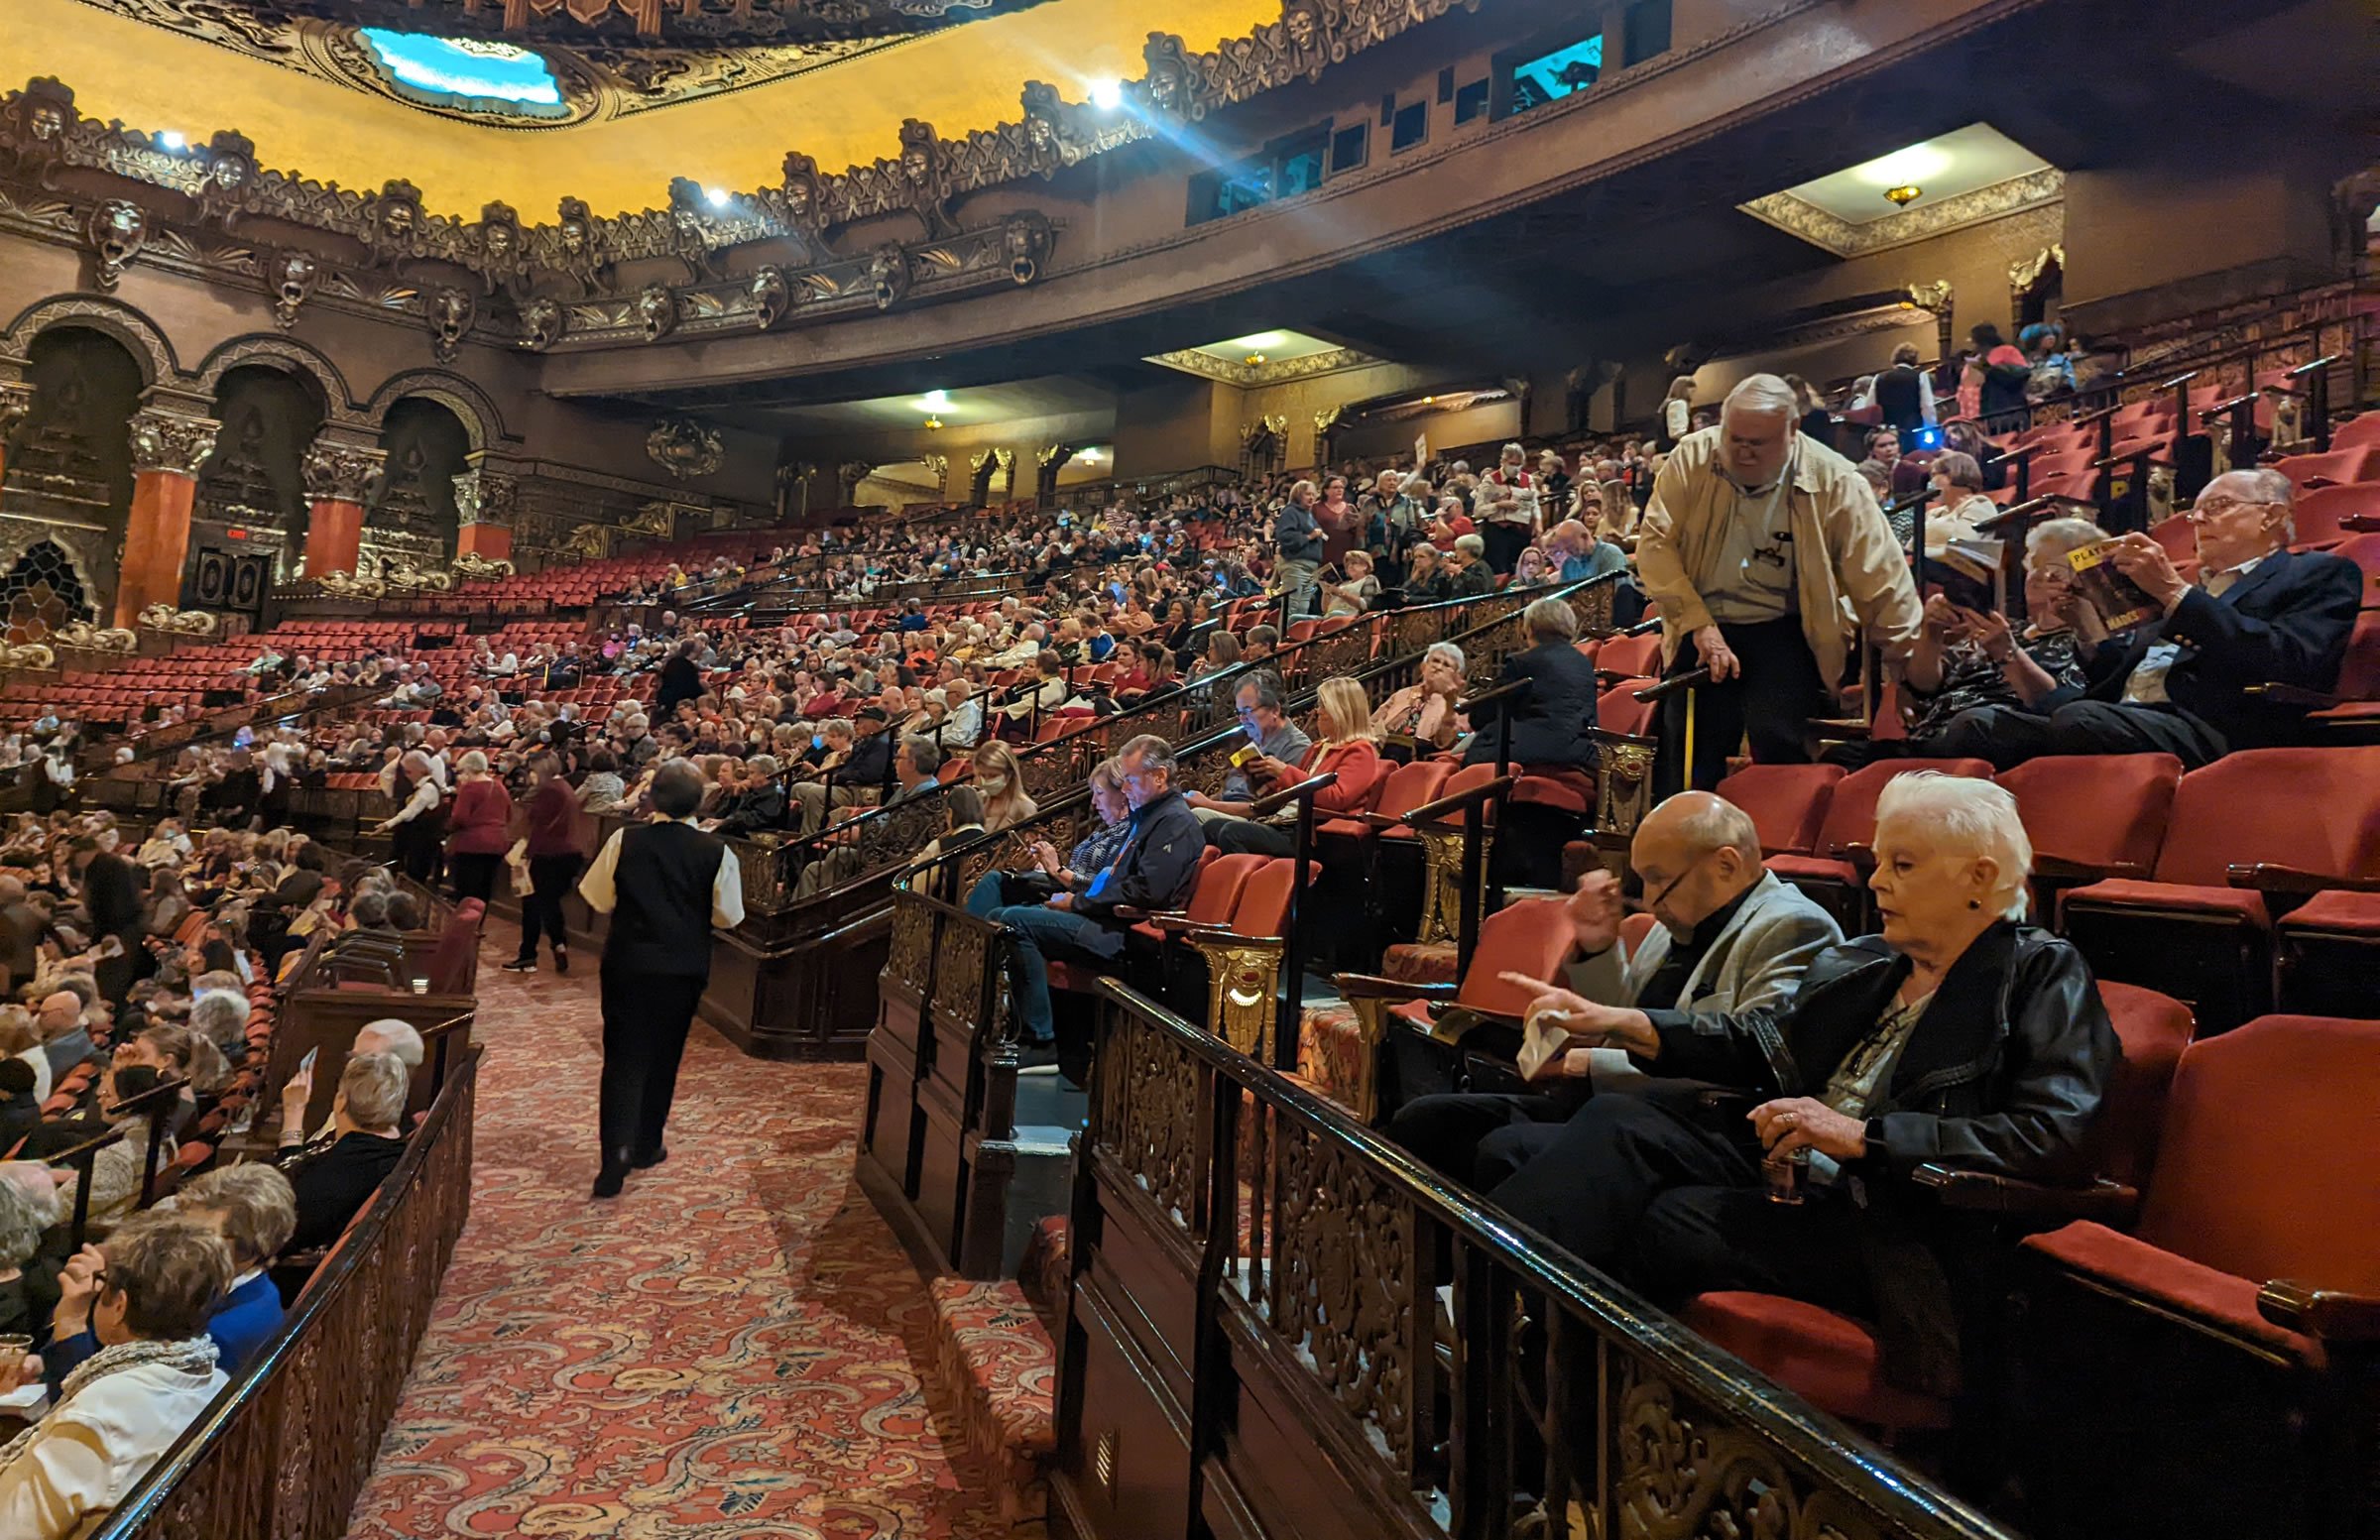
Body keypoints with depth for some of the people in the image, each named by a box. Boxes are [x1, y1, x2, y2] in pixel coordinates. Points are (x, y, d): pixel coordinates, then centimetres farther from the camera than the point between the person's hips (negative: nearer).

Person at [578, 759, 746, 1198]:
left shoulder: (625, 841, -8)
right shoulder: (715, 851, -10)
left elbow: (598, 899, 0)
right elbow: (728, 916, -4)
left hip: (626, 961, 0)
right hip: (684, 967, 0)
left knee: (623, 1057, 5)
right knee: (663, 1055, 16)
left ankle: (617, 1152, -8)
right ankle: (645, 1145, 29)